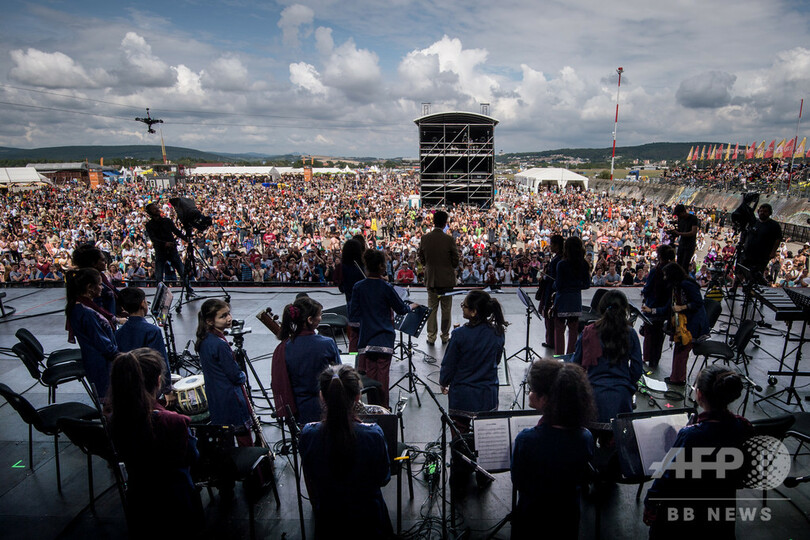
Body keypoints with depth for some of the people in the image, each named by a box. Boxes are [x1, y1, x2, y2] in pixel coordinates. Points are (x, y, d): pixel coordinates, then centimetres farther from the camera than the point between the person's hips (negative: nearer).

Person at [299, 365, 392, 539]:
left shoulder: (307, 435, -21)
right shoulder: (373, 435, -26)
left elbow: (310, 480, -2)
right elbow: (383, 479, -8)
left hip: (327, 525, 3)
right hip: (368, 521, -3)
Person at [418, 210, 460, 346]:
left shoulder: (424, 238, -6)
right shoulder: (449, 240, -14)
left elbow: (421, 260, 2)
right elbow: (455, 262, -8)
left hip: (431, 279, 2)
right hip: (446, 279, -2)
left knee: (432, 309, 12)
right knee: (446, 309, 11)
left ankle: (431, 337, 16)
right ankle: (445, 337, 20)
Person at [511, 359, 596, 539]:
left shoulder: (526, 440, -33)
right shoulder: (586, 438, -22)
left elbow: (518, 483, -15)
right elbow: (580, 478, -3)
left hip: (532, 519, -3)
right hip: (569, 518, 3)